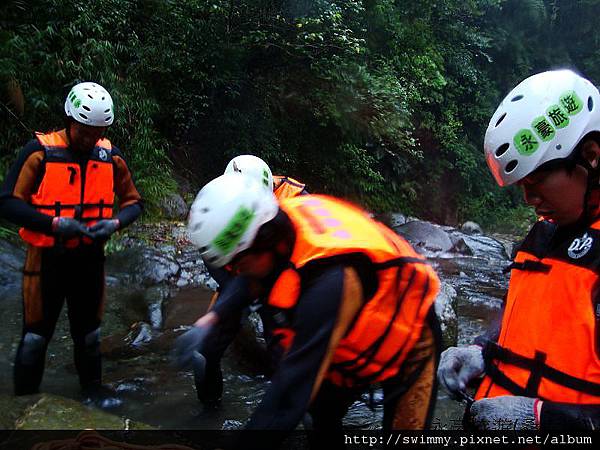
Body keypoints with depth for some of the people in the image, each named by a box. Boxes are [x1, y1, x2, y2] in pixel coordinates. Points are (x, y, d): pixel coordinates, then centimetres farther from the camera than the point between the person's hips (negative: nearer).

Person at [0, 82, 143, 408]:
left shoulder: (111, 156, 0)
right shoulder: (39, 152, -12)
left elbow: (133, 201, 8)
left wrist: (115, 223, -12)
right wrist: (54, 223, -25)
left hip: (89, 258, 4)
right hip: (47, 258, -3)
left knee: (88, 332, 18)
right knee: (36, 335, 7)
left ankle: (93, 389, 36)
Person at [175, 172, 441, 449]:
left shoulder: (331, 280, -44)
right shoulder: (278, 225, -21)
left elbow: (292, 390, -42)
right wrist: (210, 320, -3)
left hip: (405, 343, -6)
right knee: (322, 418, 10)